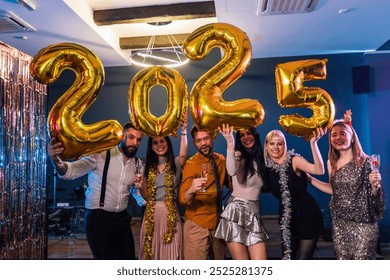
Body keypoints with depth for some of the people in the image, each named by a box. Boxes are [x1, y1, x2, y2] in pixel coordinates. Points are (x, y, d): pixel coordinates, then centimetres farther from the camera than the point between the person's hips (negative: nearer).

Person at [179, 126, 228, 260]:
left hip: (218, 222, 5)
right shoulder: (191, 164, -13)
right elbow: (183, 200, -21)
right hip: (197, 224, -5)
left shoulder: (221, 160, 2)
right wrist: (191, 190, -43)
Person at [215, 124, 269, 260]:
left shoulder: (259, 159, 13)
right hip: (236, 213, -5)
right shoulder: (238, 156, -5)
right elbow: (232, 171, -32)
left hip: (254, 214, 5)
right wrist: (230, 143, -39)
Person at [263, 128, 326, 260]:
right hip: (287, 219, 5)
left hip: (307, 216, -5)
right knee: (288, 257, 13)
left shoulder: (294, 160, -15)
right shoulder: (267, 167, 0)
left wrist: (313, 143, -39)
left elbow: (319, 170, -28)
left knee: (303, 259, 1)